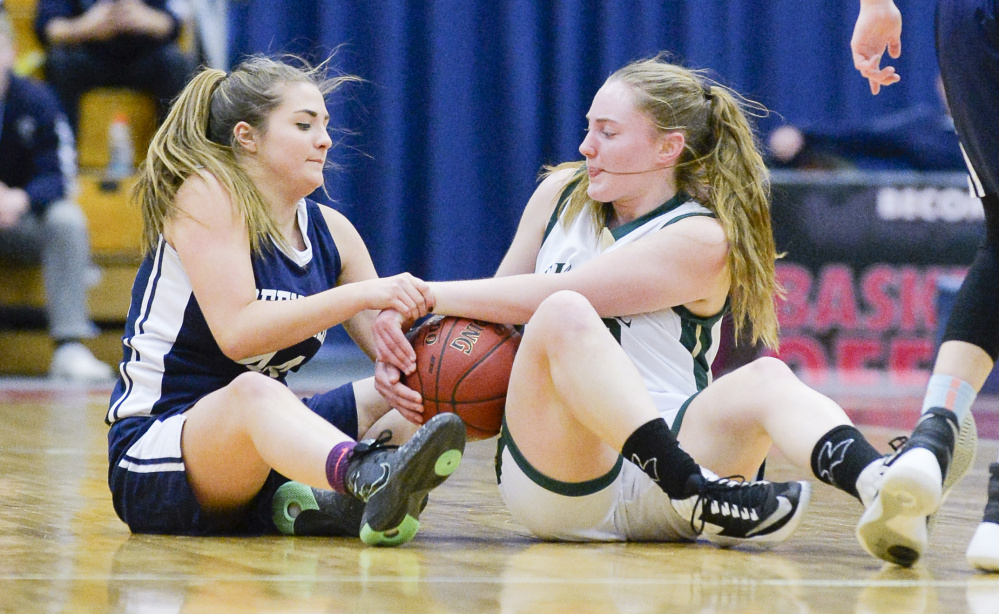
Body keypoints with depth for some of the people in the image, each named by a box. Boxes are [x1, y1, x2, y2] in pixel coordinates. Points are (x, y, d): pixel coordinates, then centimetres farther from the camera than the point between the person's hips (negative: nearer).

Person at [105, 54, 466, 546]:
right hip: (154, 462, -8)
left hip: (268, 439, 8)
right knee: (253, 391, -40)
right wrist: (361, 294, -29)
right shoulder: (206, 195, -9)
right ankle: (371, 477, -73)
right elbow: (238, 331, -23)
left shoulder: (329, 231, 12)